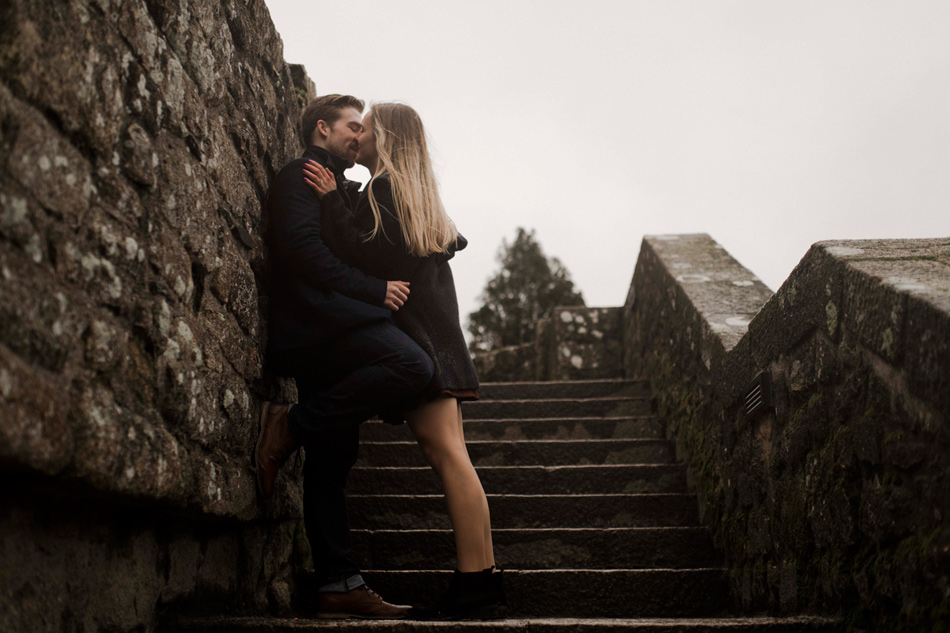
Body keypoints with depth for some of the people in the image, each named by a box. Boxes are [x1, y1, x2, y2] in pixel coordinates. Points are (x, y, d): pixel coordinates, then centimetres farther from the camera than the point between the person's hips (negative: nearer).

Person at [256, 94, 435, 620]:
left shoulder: (341, 188, 32)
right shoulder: (299, 176, 3)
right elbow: (301, 248, -12)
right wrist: (375, 290, -14)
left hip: (321, 337, 10)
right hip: (312, 320, -9)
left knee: (333, 457, 4)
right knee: (413, 364, -29)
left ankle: (337, 585, 5)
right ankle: (289, 427, -18)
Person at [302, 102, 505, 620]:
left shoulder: (384, 187, -6)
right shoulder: (417, 192, 22)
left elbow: (360, 254, -15)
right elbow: (452, 243, 22)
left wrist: (331, 198, -9)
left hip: (416, 338, -9)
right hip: (436, 335, 10)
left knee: (445, 453, -13)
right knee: (449, 453, 6)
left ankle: (475, 583, -14)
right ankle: (481, 577, 6)